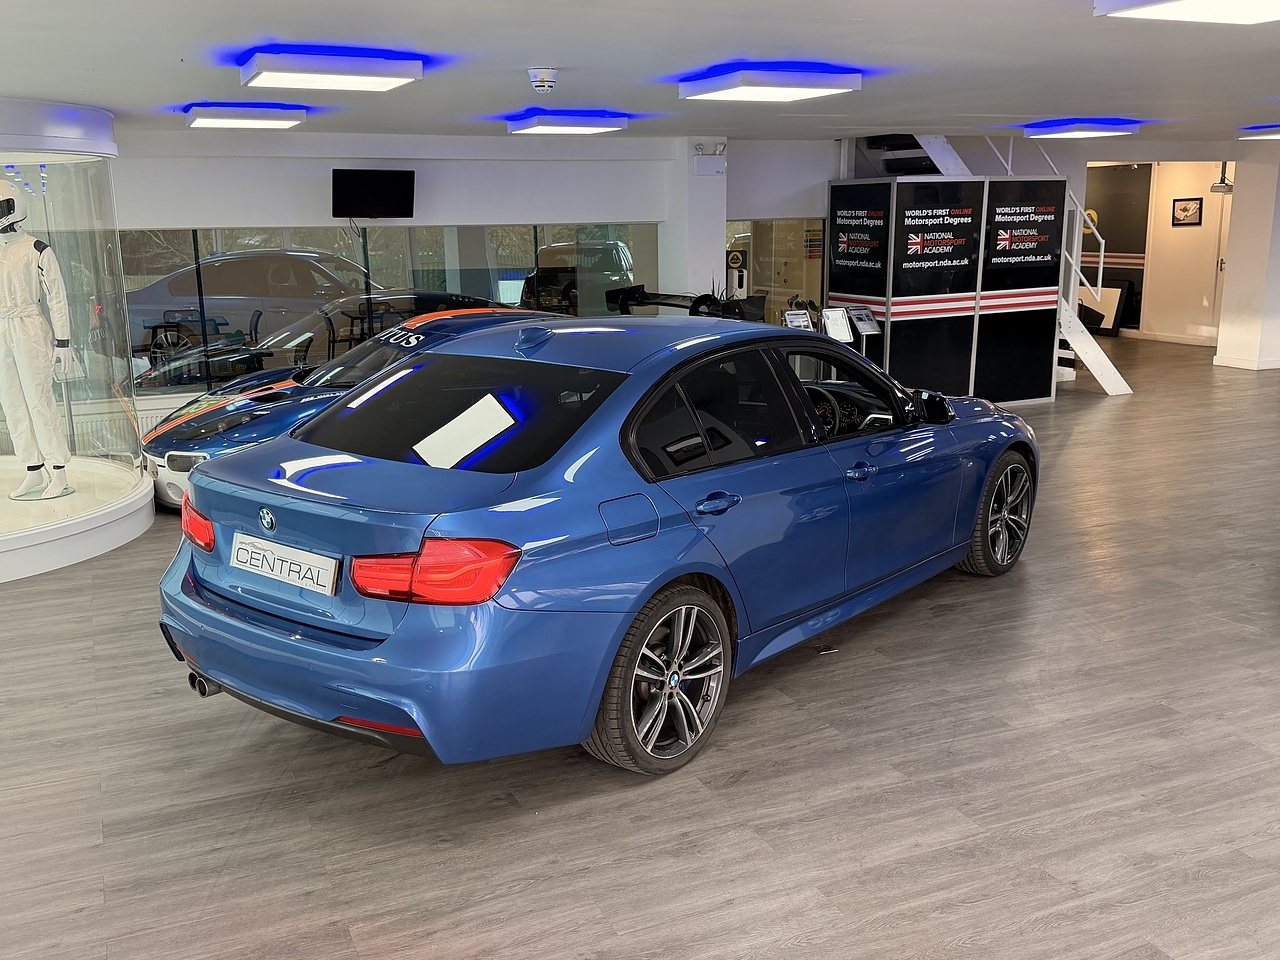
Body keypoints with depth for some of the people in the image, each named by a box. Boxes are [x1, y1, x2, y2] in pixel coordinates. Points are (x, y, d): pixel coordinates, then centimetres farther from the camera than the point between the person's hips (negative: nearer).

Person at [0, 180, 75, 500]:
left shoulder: (36, 250, -6)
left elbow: (57, 299, -6)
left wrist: (62, 342, -9)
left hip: (29, 332, -7)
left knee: (39, 402, -7)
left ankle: (59, 475, -2)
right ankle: (34, 473, 15)